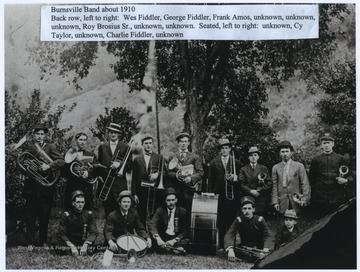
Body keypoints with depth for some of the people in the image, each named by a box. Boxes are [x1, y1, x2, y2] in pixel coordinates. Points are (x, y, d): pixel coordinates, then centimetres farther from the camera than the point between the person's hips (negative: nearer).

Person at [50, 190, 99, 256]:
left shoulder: (89, 214, 1)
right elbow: (61, 233, -11)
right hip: (69, 242, -1)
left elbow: (94, 233, -6)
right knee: (55, 242, -29)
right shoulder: (66, 215, -3)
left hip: (84, 242, 1)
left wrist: (85, 245, -24)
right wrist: (71, 246, -26)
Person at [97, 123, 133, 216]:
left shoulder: (125, 147, 8)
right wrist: (99, 175, 6)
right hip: (105, 181, 2)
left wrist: (119, 164, -12)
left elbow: (130, 165, 3)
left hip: (120, 183, -2)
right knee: (107, 208, 1)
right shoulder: (102, 147, 14)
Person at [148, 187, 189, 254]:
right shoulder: (160, 210, 1)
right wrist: (158, 238, -34)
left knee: (186, 240, -30)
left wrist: (174, 240, -24)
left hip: (177, 237, -1)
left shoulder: (182, 211, 0)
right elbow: (152, 225, -14)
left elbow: (185, 231, -7)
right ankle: (177, 248, -31)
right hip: (163, 238, 1)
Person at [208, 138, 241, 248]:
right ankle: (220, 245, 6)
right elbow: (210, 180, 9)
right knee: (220, 223, -1)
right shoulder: (214, 163, 10)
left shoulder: (237, 162, 10)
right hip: (219, 196, 0)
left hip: (233, 196, 0)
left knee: (231, 222, 0)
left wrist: (235, 178, -11)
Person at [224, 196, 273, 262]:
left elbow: (268, 236, -15)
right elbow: (229, 235, -18)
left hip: (259, 248, -1)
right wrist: (230, 250, -38)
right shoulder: (238, 220, -5)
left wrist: (266, 249, -36)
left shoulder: (260, 220, -7)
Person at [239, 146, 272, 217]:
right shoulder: (243, 169, 12)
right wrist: (250, 191, -11)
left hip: (261, 201, 0)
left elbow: (269, 183, 6)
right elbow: (241, 184, 3)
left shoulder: (264, 168, 14)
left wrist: (259, 190, -7)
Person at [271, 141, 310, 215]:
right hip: (282, 203, 1)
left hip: (296, 202, -1)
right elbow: (274, 186, 6)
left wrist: (304, 199, -7)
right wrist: (275, 202, -2)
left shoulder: (299, 166, 6)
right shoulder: (276, 168, 9)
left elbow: (305, 184, 3)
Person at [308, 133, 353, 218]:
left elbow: (349, 177, 12)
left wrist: (345, 181, -11)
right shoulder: (316, 160, 9)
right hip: (320, 200, 0)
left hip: (337, 199, 0)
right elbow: (311, 179, 12)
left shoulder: (341, 159, 8)